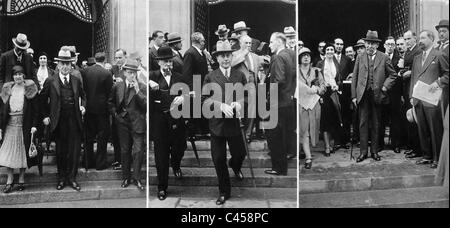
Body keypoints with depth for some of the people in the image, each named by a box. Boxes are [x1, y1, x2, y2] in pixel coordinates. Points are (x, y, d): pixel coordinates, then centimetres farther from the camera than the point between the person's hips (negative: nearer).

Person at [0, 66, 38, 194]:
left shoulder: (29, 89, -1)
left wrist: (34, 125, -10)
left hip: (24, 125, -2)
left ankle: (21, 180, 15)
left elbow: (35, 109, -2)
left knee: (23, 152, 4)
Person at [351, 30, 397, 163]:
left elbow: (392, 75, 10)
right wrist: (354, 96, 1)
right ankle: (363, 151, 5)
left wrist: (385, 87, -5)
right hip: (363, 95, 1)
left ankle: (374, 151, 16)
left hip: (377, 95, 0)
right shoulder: (360, 58, 8)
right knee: (363, 123, 0)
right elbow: (354, 77, 7)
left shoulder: (384, 58, 4)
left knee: (376, 124, 7)